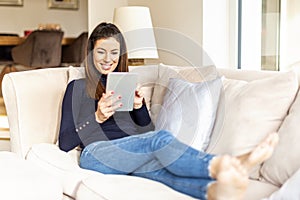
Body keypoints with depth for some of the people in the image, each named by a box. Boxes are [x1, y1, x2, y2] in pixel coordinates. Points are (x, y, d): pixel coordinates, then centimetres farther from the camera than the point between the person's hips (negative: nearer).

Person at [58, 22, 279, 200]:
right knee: (161, 139, -33)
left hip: (129, 157, 3)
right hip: (96, 155, -3)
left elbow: (146, 129, 18)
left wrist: (139, 107, -2)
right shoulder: (77, 87, 13)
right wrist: (98, 117, -13)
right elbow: (65, 143, 2)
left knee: (159, 167, -36)